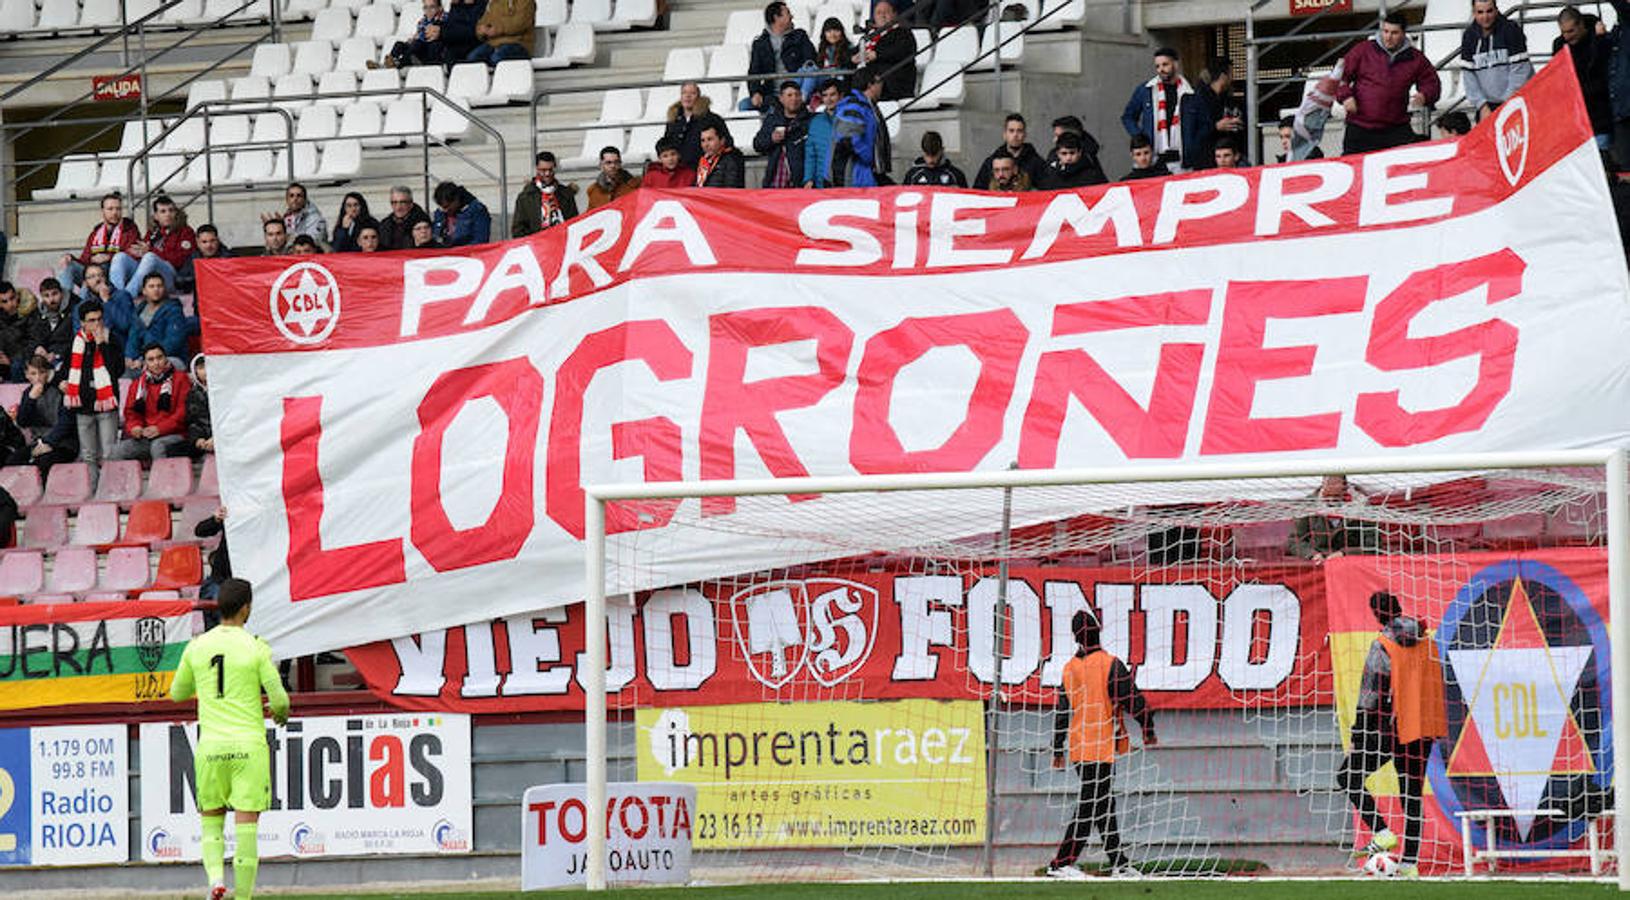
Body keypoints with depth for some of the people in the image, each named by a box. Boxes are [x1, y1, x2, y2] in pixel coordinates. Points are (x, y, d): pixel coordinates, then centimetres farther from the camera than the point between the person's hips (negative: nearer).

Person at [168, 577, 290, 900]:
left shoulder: (196, 647, 4)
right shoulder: (256, 648, -5)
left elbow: (178, 693, 17)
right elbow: (278, 698, -4)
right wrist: (281, 713, 20)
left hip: (210, 748, 3)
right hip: (249, 747, -3)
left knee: (211, 823, 16)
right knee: (246, 827, 0)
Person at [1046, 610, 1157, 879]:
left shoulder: (1070, 668, 6)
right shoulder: (1110, 664, -11)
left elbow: (1062, 712, 10)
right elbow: (1132, 699, -13)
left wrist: (1058, 751, 16)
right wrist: (1148, 732, 0)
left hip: (1078, 748, 7)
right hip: (1102, 747, -7)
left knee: (1103, 806, 15)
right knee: (1089, 807, -6)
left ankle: (1119, 863, 20)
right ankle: (1060, 864, -11)